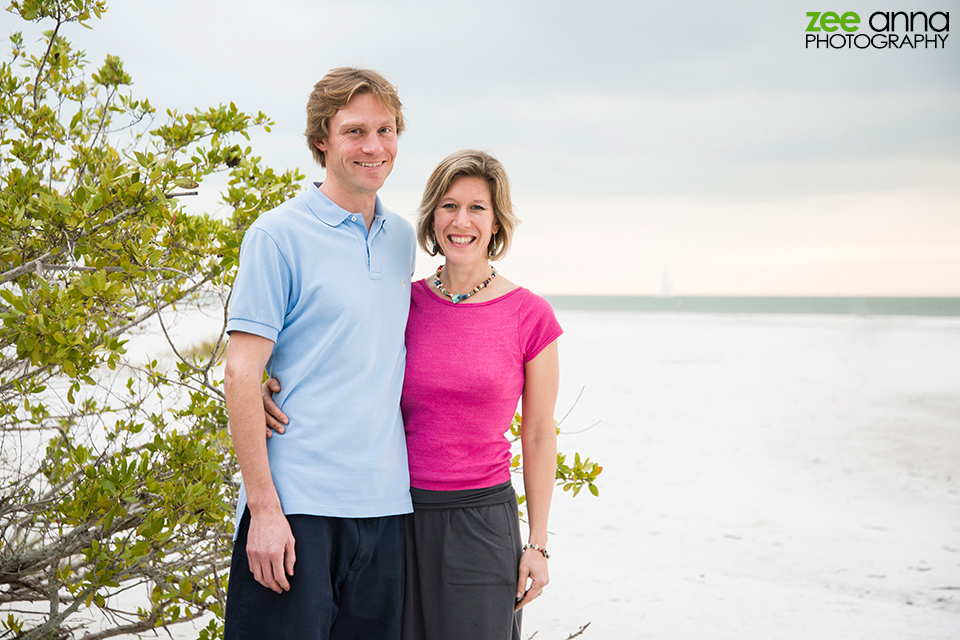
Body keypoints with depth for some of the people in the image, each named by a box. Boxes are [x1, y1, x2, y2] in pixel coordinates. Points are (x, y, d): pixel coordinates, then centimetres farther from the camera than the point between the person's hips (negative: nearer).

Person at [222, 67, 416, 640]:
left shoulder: (401, 239, 13)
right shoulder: (279, 235, -5)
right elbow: (242, 372, -9)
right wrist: (263, 506, -15)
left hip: (386, 504, 6)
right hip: (296, 505, -6)